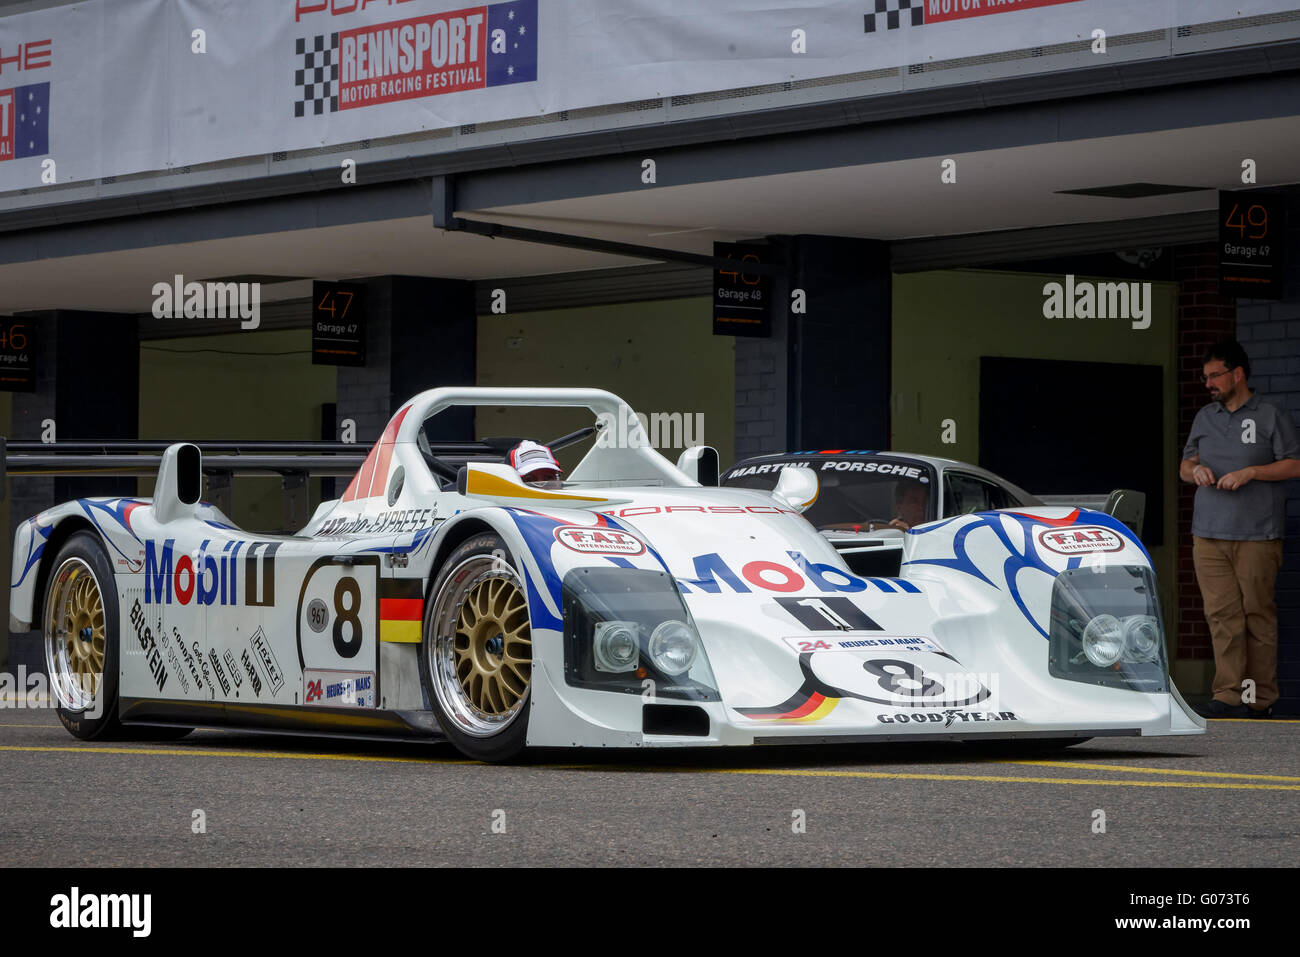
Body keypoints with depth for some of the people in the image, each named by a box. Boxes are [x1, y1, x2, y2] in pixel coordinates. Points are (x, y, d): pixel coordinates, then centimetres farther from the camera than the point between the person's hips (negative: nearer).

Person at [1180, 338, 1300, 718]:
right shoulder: (1205, 417, 18)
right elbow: (1184, 466, 23)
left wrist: (1250, 473, -13)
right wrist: (1195, 470, -1)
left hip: (1257, 536, -4)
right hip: (1209, 536, 4)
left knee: (1258, 615, -2)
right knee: (1222, 615, -4)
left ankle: (1261, 698, 5)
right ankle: (1229, 697, -6)